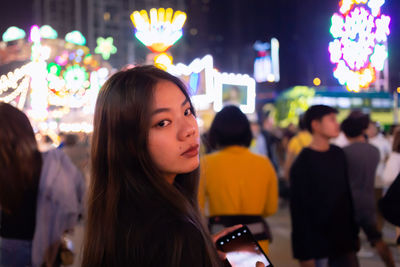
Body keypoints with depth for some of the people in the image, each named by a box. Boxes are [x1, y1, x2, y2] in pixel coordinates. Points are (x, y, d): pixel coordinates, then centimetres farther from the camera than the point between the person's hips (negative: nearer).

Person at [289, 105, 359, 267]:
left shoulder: (338, 154, 7)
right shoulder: (302, 163, -11)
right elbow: (299, 209, -12)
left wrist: (354, 232, 13)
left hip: (343, 240, 6)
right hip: (317, 244, -5)